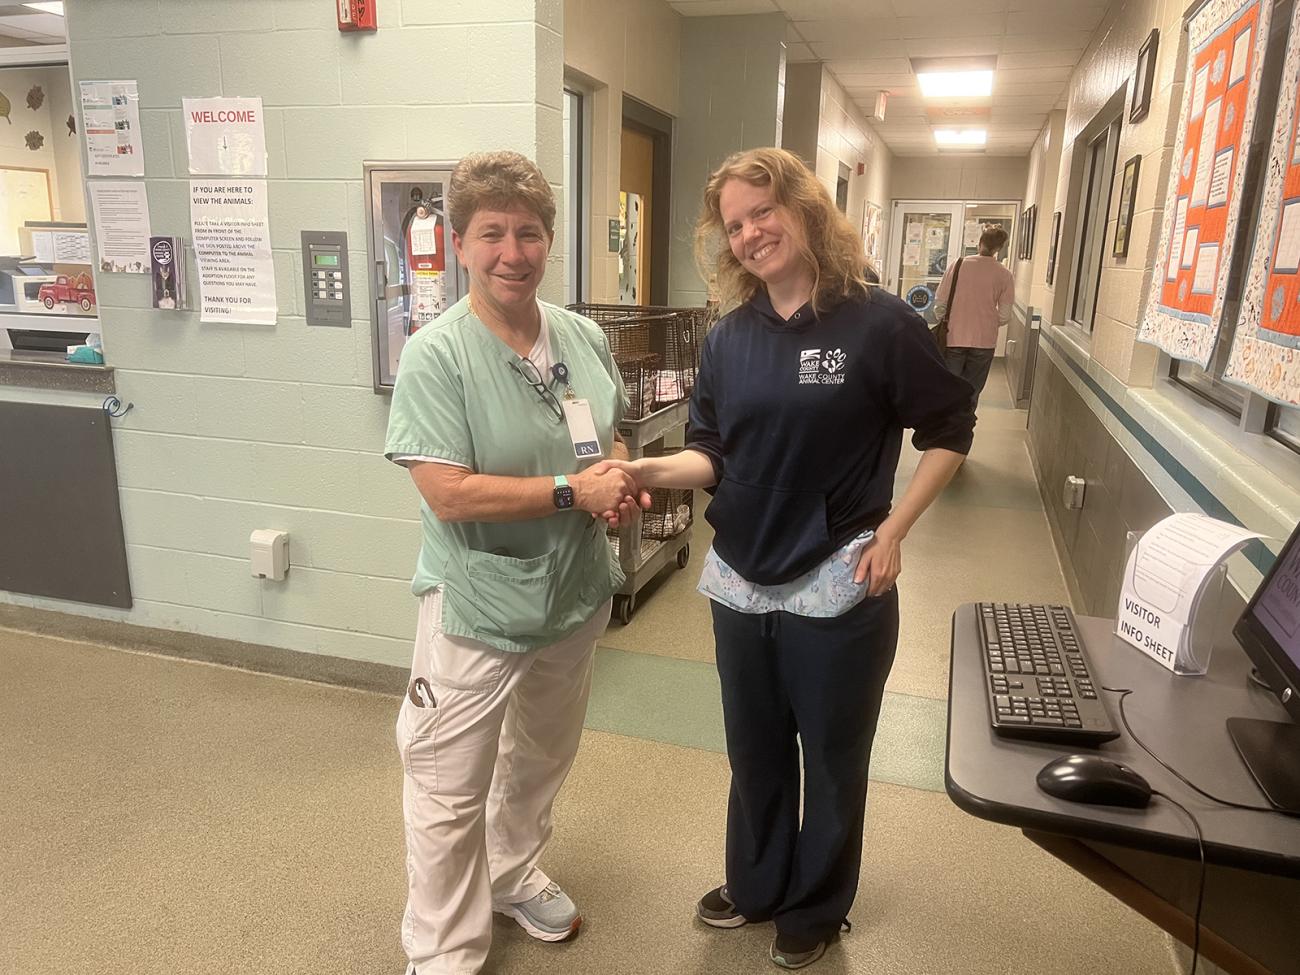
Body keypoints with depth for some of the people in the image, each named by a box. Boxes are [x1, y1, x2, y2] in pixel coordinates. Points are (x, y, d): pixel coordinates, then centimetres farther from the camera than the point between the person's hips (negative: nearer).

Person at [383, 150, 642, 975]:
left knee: (540, 764, 26)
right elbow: (451, 495, -24)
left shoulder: (585, 337, -1)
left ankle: (515, 875, 53)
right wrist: (574, 490, -24)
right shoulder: (435, 355, -19)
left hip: (575, 594, 6)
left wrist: (622, 481, -10)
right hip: (478, 608, -6)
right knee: (451, 793, 9)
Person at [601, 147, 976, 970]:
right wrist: (655, 470, -18)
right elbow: (713, 455, 3)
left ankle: (816, 909, 38)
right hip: (740, 582, 4)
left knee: (831, 758, 14)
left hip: (838, 586, -4)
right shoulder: (729, 338, 3)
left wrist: (892, 533, -10)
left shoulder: (880, 324, -10)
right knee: (754, 750, 20)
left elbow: (951, 431, -3)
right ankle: (754, 886, 44)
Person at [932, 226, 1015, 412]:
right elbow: (1004, 316, -3)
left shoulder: (958, 265, -4)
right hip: (984, 341, 0)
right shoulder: (1004, 275, -4)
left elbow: (940, 301, -2)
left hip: (953, 338, 0)